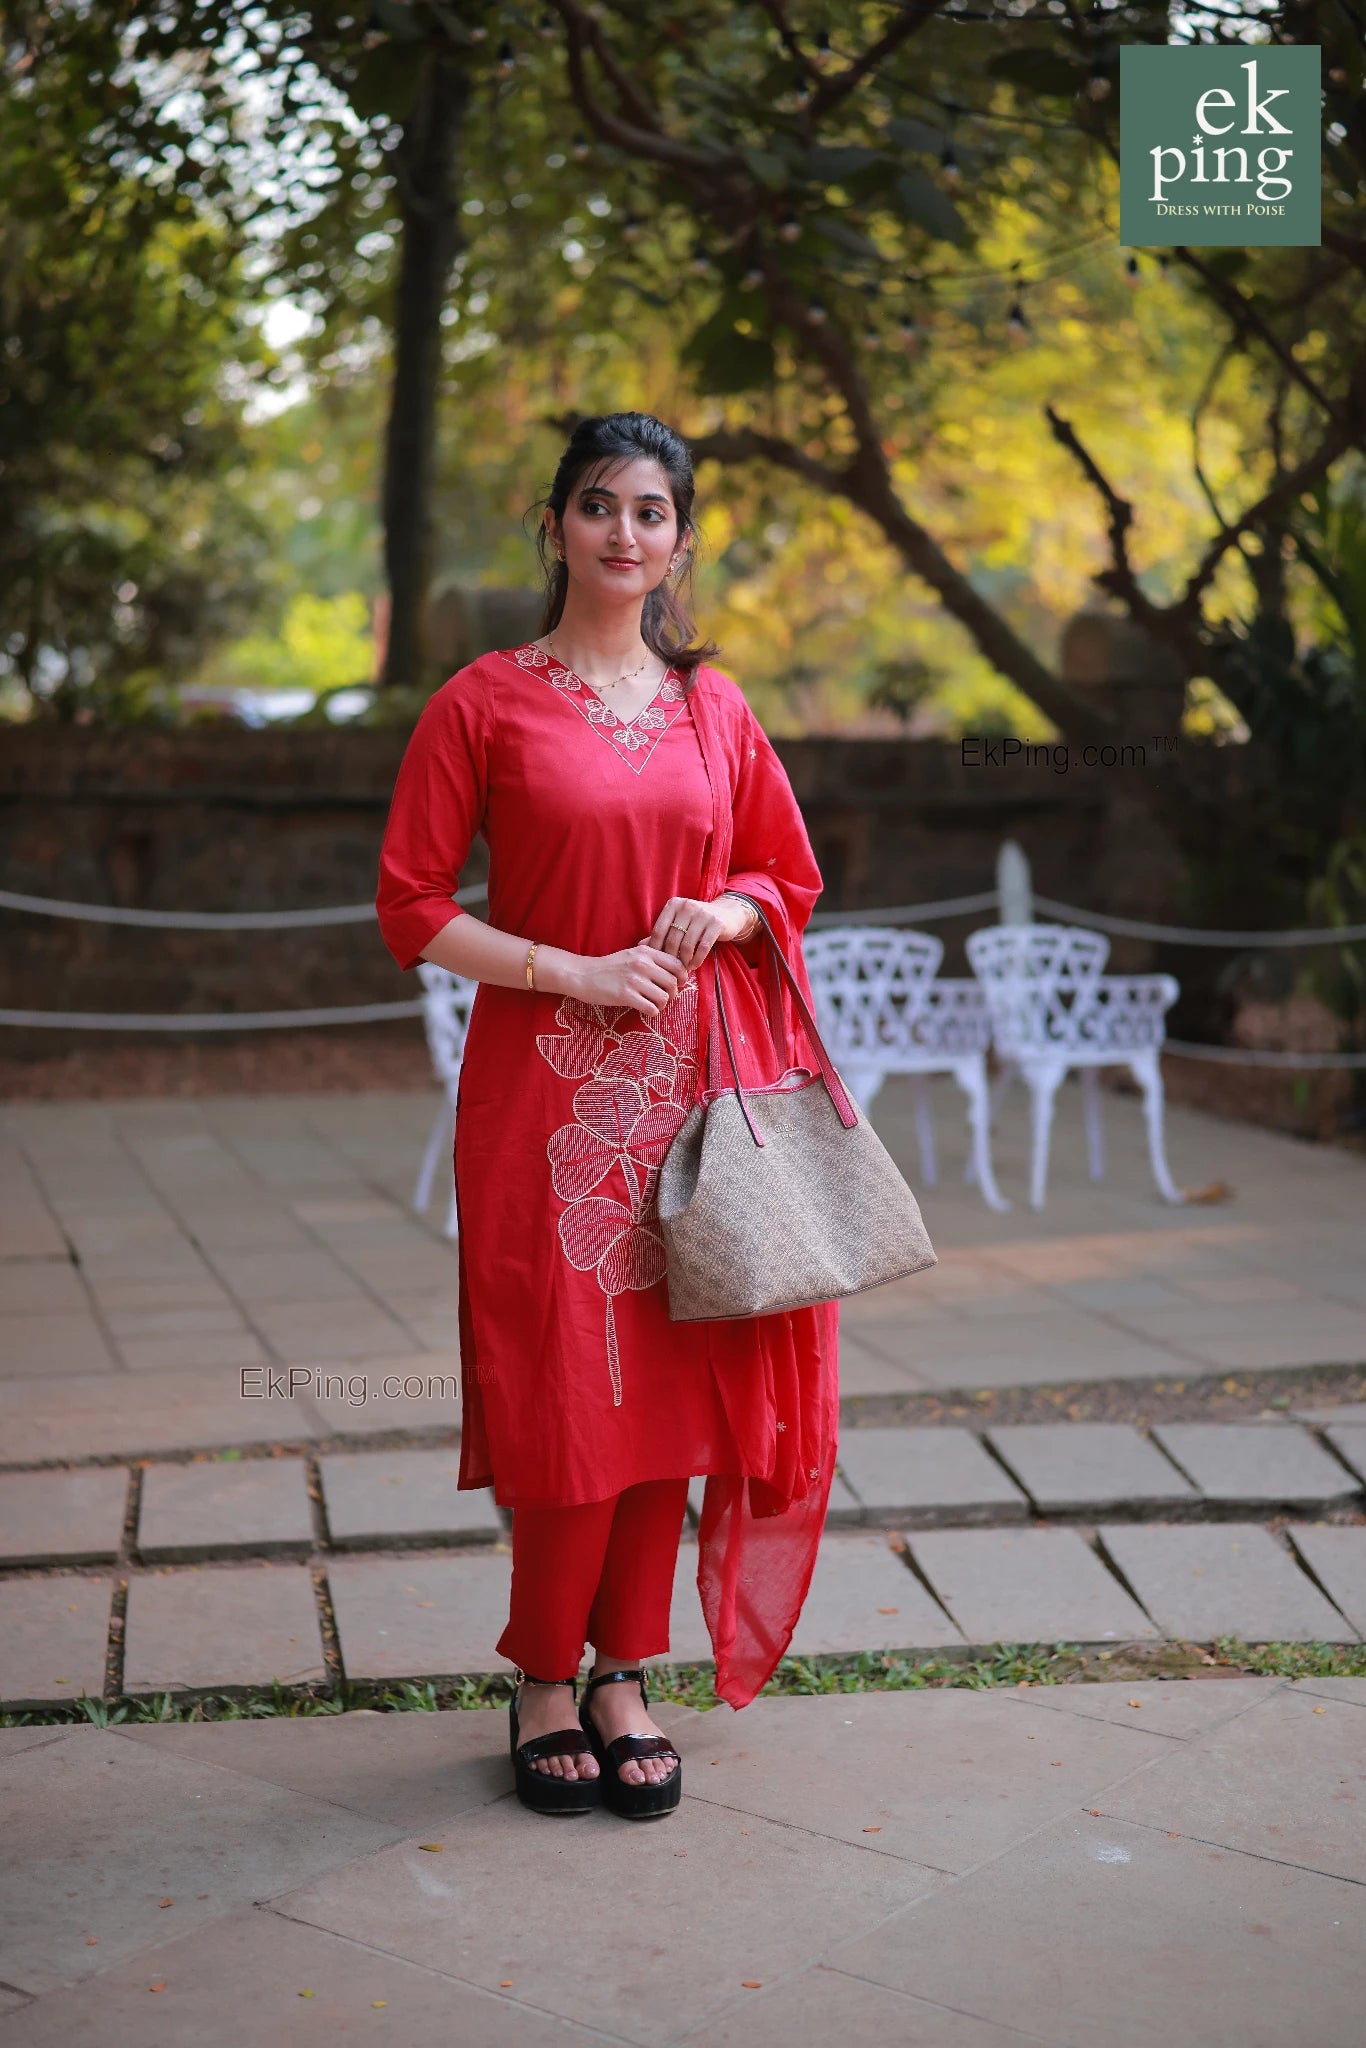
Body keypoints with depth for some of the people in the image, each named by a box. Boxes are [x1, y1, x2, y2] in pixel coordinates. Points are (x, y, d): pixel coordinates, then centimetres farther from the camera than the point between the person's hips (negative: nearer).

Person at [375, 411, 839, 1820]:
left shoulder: (713, 706, 10)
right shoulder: (483, 702, -1)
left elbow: (792, 874, 18)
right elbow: (411, 907, -3)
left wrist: (724, 913, -4)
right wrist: (575, 971, -13)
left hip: (693, 1080, 4)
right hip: (547, 1084, -3)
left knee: (670, 1381, 5)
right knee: (566, 1388, -2)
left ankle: (624, 1678, 21)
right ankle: (544, 1682, 18)